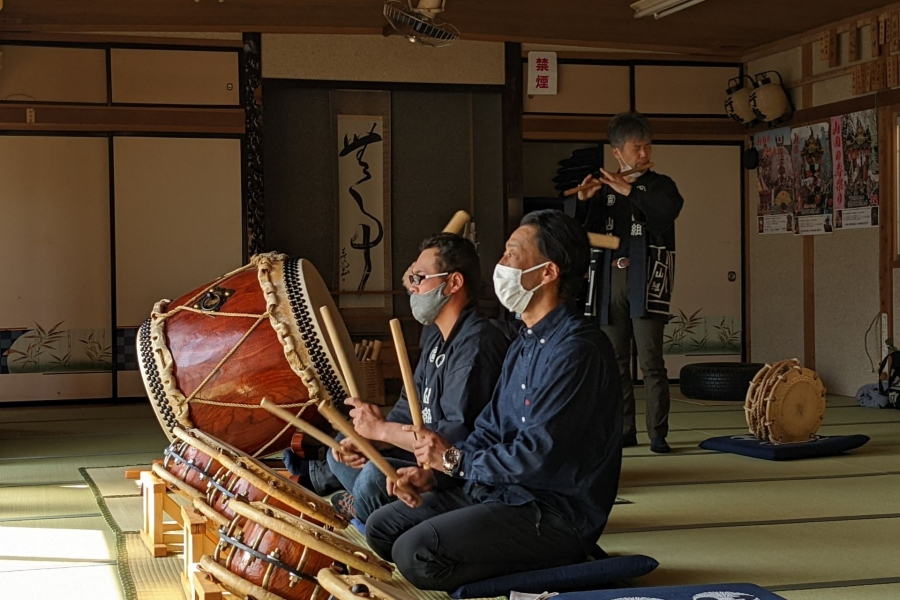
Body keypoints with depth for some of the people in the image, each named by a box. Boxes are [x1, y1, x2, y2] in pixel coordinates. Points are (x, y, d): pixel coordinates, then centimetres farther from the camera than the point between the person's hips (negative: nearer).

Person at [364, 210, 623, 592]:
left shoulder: (576, 351, -20)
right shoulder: (527, 342, 13)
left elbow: (538, 455, -26)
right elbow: (490, 430, 15)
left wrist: (454, 460, -11)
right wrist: (434, 472, -2)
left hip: (558, 514, -10)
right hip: (503, 490, 10)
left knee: (415, 551, -22)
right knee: (382, 528, 6)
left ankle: (546, 572, -4)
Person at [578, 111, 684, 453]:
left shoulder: (659, 184, 5)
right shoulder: (604, 191, 12)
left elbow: (669, 210, -18)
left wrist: (628, 191, -19)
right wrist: (584, 202, -11)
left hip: (646, 278, -4)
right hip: (610, 278, 4)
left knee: (651, 361, -9)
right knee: (615, 361, 6)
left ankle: (658, 434, -5)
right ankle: (624, 431, 14)